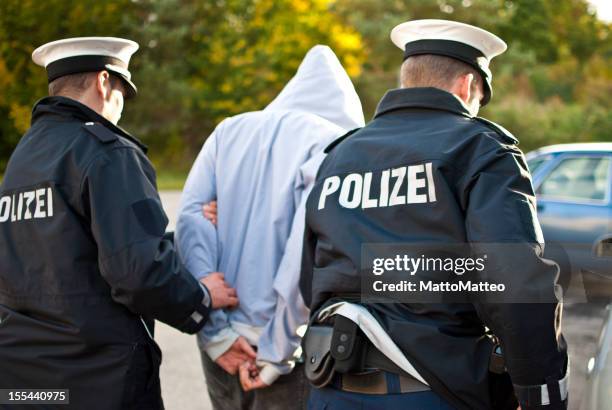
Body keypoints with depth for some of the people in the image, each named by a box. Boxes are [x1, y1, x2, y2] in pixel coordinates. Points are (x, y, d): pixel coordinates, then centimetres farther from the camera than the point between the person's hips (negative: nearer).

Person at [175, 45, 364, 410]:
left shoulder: (229, 131, 8)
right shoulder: (332, 143, -7)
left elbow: (190, 221, -2)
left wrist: (215, 330, -4)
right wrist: (276, 352, -12)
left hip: (224, 343, 5)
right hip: (286, 346, -5)